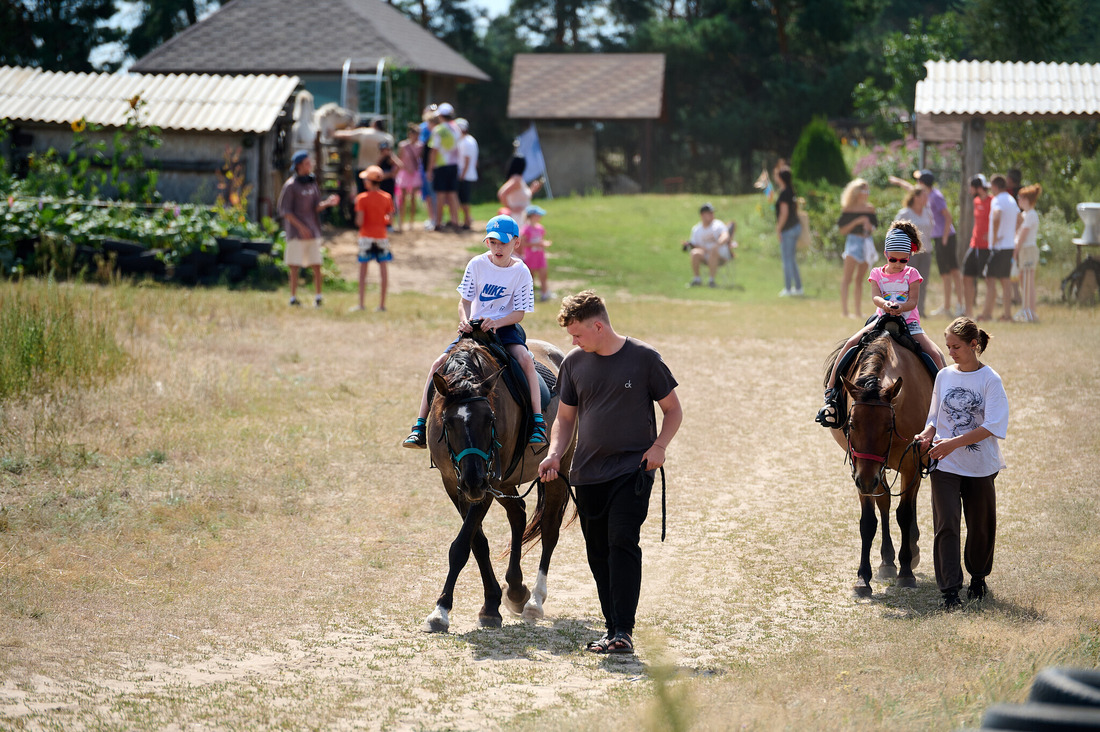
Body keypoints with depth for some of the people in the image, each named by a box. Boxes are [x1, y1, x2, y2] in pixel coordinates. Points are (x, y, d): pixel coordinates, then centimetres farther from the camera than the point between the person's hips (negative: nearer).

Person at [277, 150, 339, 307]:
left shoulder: (313, 183, 10)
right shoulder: (291, 185, -7)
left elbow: (317, 207, 6)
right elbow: (284, 210, -9)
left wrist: (328, 203, -16)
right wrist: (301, 227, -16)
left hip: (312, 231, 5)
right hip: (296, 231, -5)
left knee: (316, 265, 1)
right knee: (295, 266, -4)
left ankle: (318, 297, 5)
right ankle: (293, 297, 1)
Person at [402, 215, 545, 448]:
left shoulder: (521, 272, -6)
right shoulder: (477, 264, -2)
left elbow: (519, 313, -8)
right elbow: (465, 301, 0)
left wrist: (496, 323, -26)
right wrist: (464, 320, -22)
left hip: (506, 326, -2)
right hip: (474, 327, 2)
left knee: (525, 359, -33)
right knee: (439, 364, -15)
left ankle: (538, 422, -34)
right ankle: (420, 426, -9)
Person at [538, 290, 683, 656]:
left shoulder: (644, 358, -4)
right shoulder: (574, 363, 7)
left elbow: (673, 409, 3)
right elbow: (565, 417, 15)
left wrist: (659, 445, -13)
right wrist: (554, 454, -2)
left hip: (632, 469, -5)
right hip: (587, 474, 5)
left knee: (622, 541, -18)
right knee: (598, 553, 7)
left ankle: (624, 631, -20)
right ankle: (612, 627, 16)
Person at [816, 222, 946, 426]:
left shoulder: (911, 274, 1)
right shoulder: (877, 274, 5)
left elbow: (913, 301, -9)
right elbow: (875, 297, -11)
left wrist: (899, 308, -32)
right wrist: (885, 305, -36)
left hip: (908, 321, -1)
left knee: (935, 354, -21)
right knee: (851, 343, -21)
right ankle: (831, 390, -19)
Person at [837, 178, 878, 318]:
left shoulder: (870, 209, 10)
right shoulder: (848, 209, -4)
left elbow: (874, 227, 18)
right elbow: (842, 230, -6)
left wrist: (870, 227, -5)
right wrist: (857, 222, -16)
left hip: (867, 243, 5)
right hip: (853, 241, -5)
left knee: (859, 279, 9)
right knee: (847, 279, -12)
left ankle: (857, 310, 11)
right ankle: (844, 310, -15)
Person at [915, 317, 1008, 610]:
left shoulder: (990, 380, -8)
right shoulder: (944, 376, 5)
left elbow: (991, 426, -17)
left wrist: (954, 443, -25)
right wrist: (927, 435, -8)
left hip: (980, 465, -2)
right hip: (944, 465, 2)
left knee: (980, 525, 11)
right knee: (946, 525, -7)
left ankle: (978, 577, 34)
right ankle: (950, 590, -6)